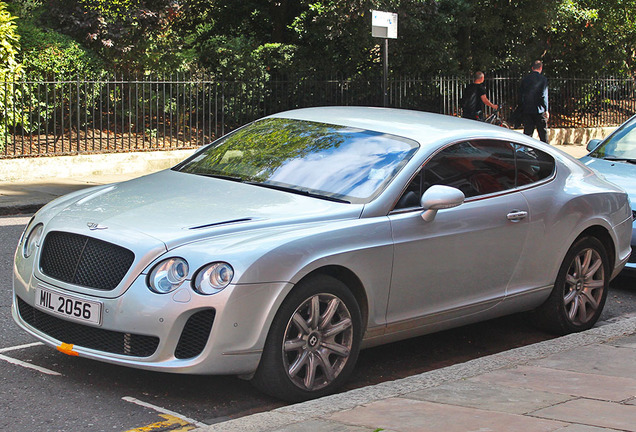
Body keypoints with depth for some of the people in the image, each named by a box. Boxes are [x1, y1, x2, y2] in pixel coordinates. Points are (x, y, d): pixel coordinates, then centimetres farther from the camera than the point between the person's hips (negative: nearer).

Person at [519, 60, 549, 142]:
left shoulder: (525, 79, 5)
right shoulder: (543, 79, -7)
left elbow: (520, 95, 8)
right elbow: (544, 95, -11)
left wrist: (522, 107, 15)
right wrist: (546, 110, -8)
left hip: (526, 110, 4)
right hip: (539, 111, -3)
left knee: (527, 133, 6)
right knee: (543, 133, 5)